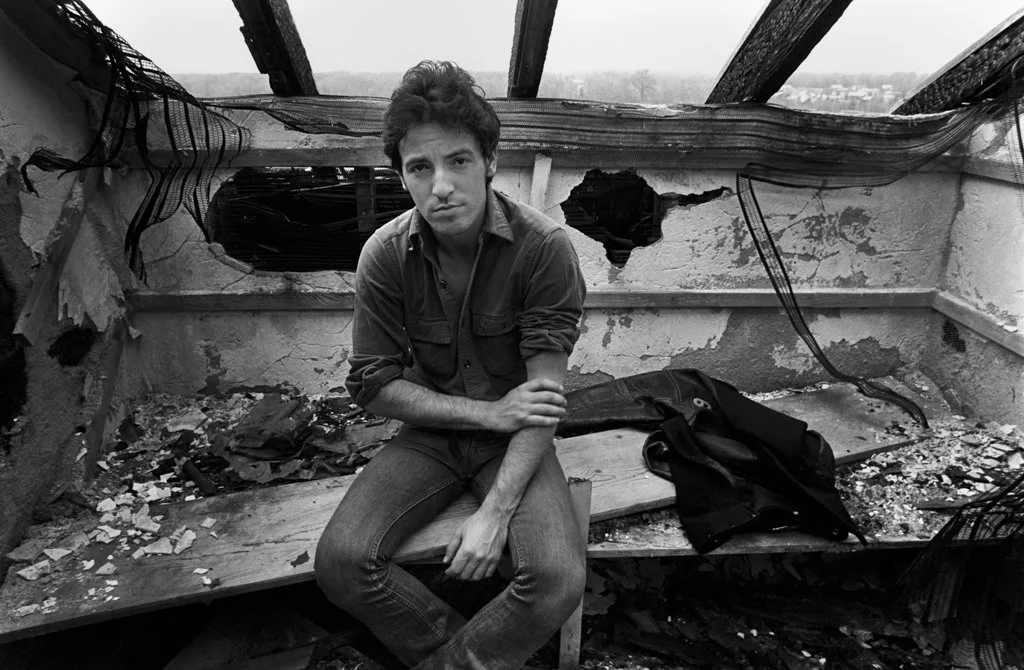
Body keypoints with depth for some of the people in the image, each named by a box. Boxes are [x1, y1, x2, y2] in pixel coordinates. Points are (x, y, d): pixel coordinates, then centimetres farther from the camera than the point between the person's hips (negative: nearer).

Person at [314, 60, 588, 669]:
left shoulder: (545, 247, -18)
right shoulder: (385, 256, -10)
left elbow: (546, 393, -18)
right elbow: (374, 387, -6)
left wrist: (496, 512, -25)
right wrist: (490, 411, -16)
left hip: (515, 438, -2)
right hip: (429, 435, 2)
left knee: (558, 578, -26)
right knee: (340, 561, -19)